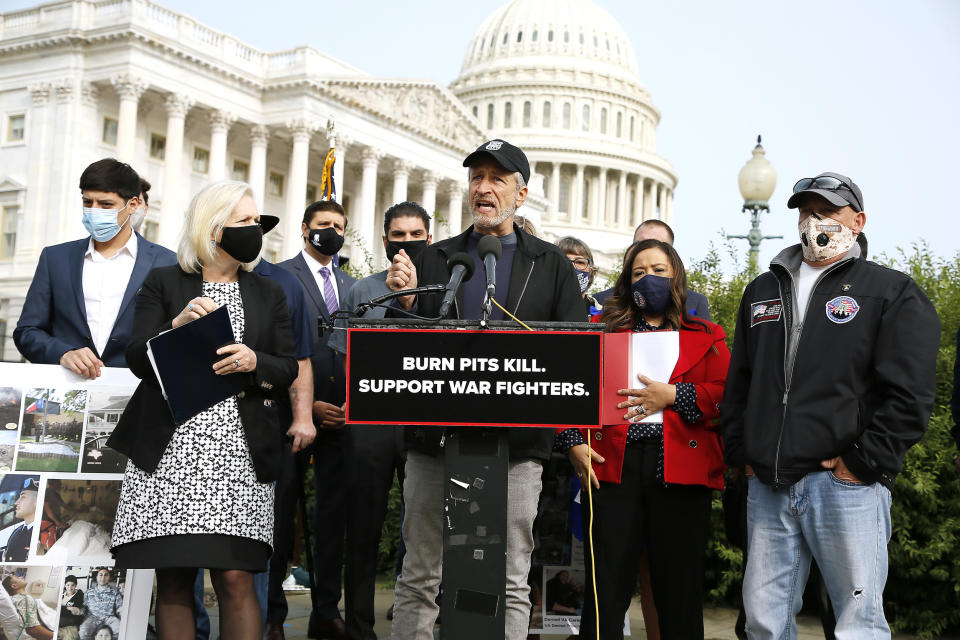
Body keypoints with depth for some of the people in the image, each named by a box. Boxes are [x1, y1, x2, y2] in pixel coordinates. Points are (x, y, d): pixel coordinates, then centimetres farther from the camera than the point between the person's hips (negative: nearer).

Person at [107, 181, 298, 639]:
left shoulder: (269, 293, 16)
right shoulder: (162, 284, 9)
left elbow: (288, 370, 12)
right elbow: (138, 361, 3)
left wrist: (255, 362, -9)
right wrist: (177, 326, -15)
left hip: (239, 455, 1)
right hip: (168, 451, -1)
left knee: (236, 579, -7)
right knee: (173, 581, 1)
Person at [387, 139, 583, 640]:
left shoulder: (552, 265, 10)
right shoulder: (435, 258, 13)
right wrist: (405, 301, -9)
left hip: (516, 443, -1)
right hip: (435, 439, 1)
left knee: (510, 585, 3)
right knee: (419, 579, 7)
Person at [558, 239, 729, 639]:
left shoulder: (706, 337, 15)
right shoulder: (602, 331, 17)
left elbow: (727, 396, 3)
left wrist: (673, 396, -10)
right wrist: (573, 442, -5)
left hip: (681, 469, 0)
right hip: (613, 467, 1)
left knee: (680, 593, 2)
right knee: (606, 590, -2)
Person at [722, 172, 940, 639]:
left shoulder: (891, 293, 3)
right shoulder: (763, 291, 19)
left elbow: (909, 395, -6)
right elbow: (739, 383, 22)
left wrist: (863, 464, -12)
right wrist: (740, 451, 11)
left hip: (845, 483, -5)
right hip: (767, 485, 5)